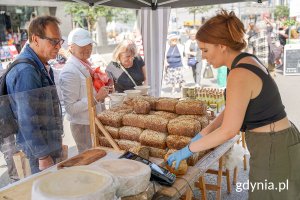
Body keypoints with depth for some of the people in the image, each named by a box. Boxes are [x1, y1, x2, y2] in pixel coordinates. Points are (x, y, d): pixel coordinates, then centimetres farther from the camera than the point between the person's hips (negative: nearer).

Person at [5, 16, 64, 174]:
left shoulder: (41, 66, 9)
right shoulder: (26, 71, -23)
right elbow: (27, 120, -25)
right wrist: (43, 156, -21)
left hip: (50, 144, 9)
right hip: (40, 149, -9)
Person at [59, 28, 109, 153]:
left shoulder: (86, 65, 8)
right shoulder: (69, 72, -19)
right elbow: (71, 108, -23)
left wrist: (102, 93, 2)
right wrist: (96, 98, -24)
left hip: (95, 122, 8)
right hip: (83, 125, -8)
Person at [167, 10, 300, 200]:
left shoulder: (240, 74, -24)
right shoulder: (248, 61, 5)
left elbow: (228, 131, -23)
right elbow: (231, 111, 10)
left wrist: (188, 150, -13)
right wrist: (201, 135, 7)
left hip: (273, 149, -9)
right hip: (280, 141, 9)